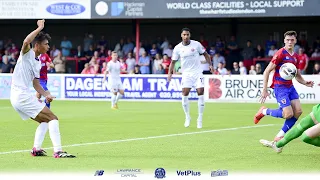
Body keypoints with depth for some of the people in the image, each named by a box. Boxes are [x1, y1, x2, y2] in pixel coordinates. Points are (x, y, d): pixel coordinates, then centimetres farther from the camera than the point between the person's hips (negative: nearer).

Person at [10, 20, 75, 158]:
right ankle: (58, 151, -18)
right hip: (22, 96, -10)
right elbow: (26, 41, -31)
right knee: (52, 118, -10)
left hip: (17, 97, 10)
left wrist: (45, 94, 3)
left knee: (45, 121, 21)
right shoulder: (27, 53, -7)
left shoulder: (38, 62, 18)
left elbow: (35, 83, 20)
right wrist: (40, 28, -23)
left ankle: (36, 149, 11)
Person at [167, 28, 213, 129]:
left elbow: (205, 54, 9)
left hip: (198, 73, 0)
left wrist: (210, 65, 0)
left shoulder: (196, 44, -4)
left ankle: (200, 119, 1)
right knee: (185, 94, -12)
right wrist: (170, 73, -8)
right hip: (186, 74, 0)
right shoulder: (177, 48, -2)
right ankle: (187, 117, 5)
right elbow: (173, 61, 4)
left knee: (200, 93, -10)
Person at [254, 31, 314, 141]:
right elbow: (267, 71, -12)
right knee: (289, 114, -15)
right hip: (280, 87, -7)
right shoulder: (280, 53, -12)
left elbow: (298, 76, 22)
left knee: (298, 111, -5)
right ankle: (264, 111, 9)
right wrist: (264, 90, -16)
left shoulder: (296, 57, 11)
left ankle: (280, 136, 6)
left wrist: (305, 83, 0)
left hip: (290, 86, 7)